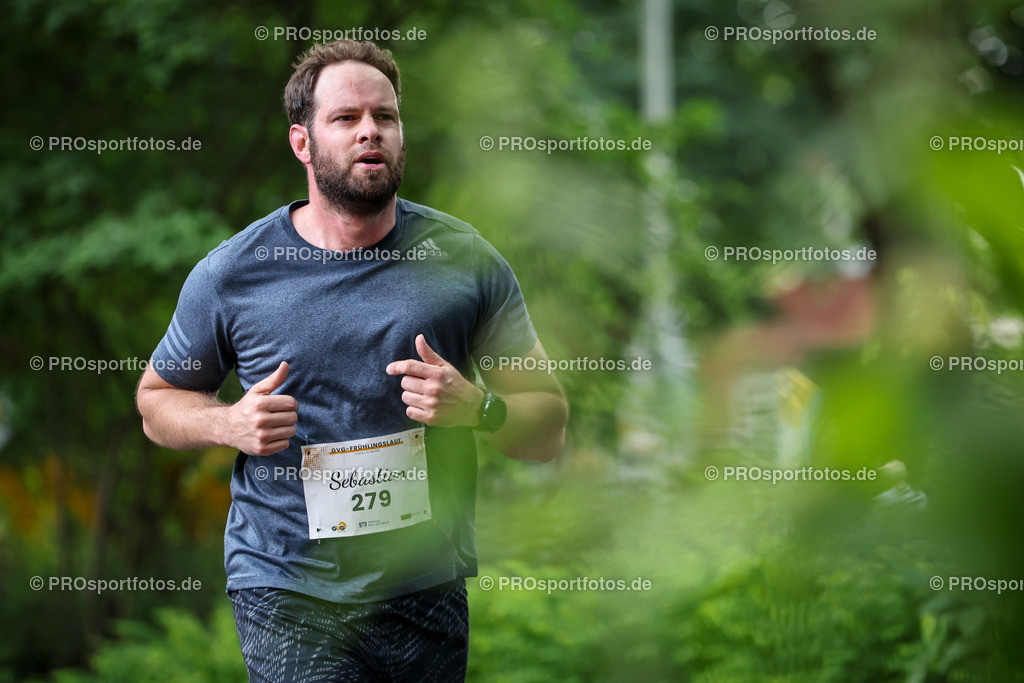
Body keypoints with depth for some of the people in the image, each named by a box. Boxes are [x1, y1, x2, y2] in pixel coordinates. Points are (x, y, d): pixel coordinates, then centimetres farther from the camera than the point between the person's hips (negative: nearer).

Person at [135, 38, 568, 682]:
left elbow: (549, 427, 4)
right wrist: (230, 424, -10)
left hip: (431, 596, 2)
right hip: (288, 599, -2)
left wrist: (478, 408, -18)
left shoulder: (467, 261, 0)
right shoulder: (230, 276, -2)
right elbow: (157, 399, 12)